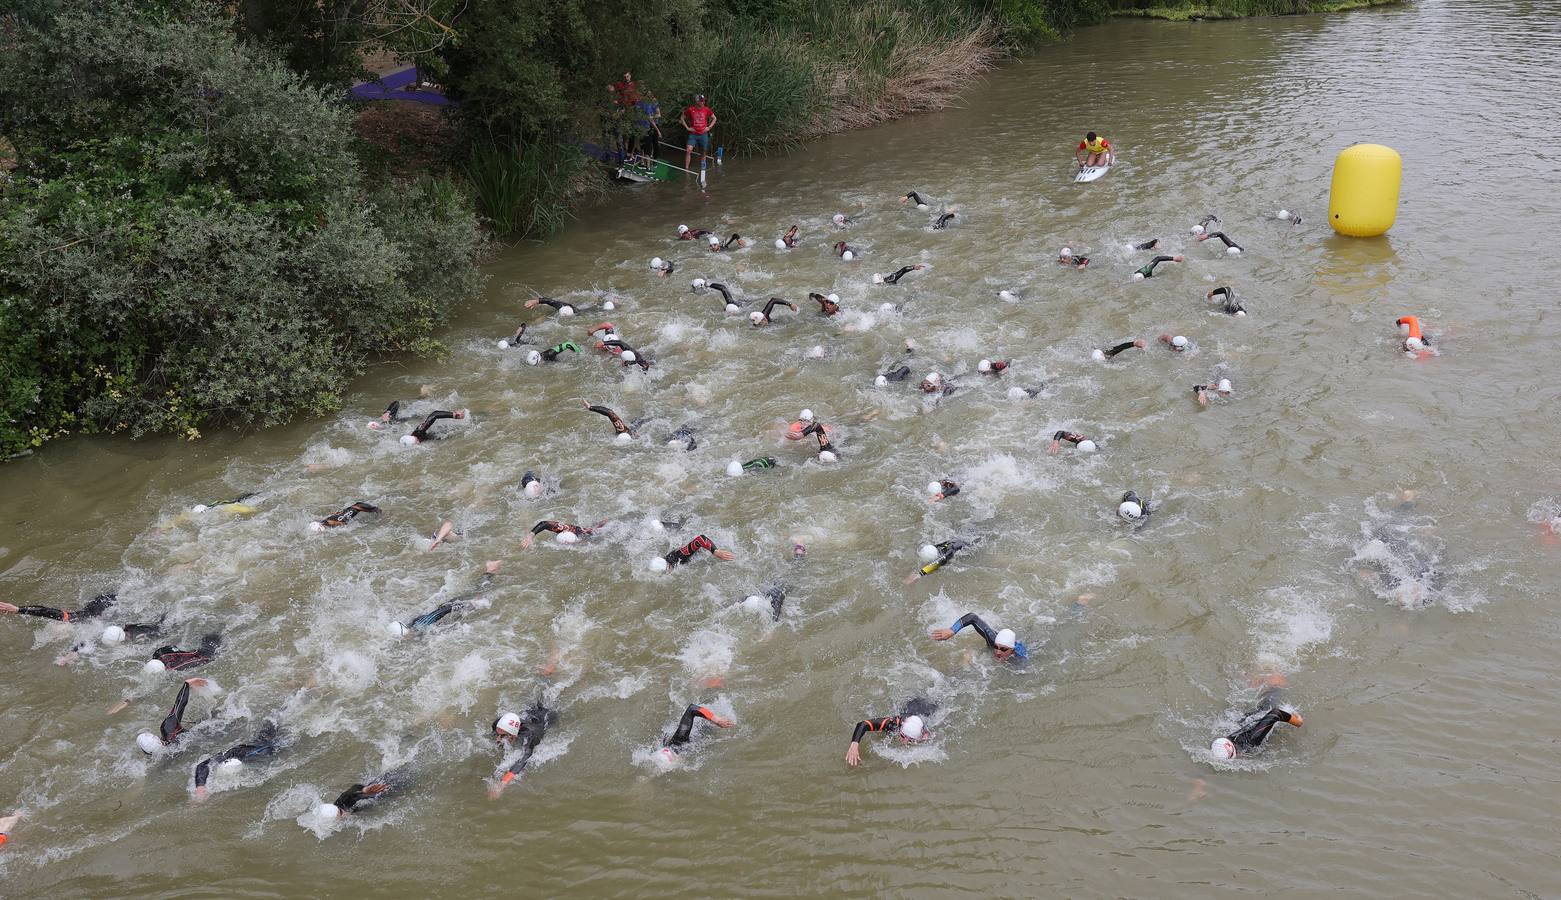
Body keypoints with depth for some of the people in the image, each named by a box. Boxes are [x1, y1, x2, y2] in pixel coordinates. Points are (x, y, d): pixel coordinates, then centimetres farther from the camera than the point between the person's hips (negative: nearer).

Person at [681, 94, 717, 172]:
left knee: (703, 152, 8)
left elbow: (714, 118, 15)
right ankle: (686, 168, -14)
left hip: (703, 134, 2)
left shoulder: (706, 110, 1)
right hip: (693, 134, -2)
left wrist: (709, 127, 4)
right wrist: (687, 127, 1)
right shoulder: (690, 110, -3)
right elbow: (682, 118, 8)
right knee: (688, 150, -16)